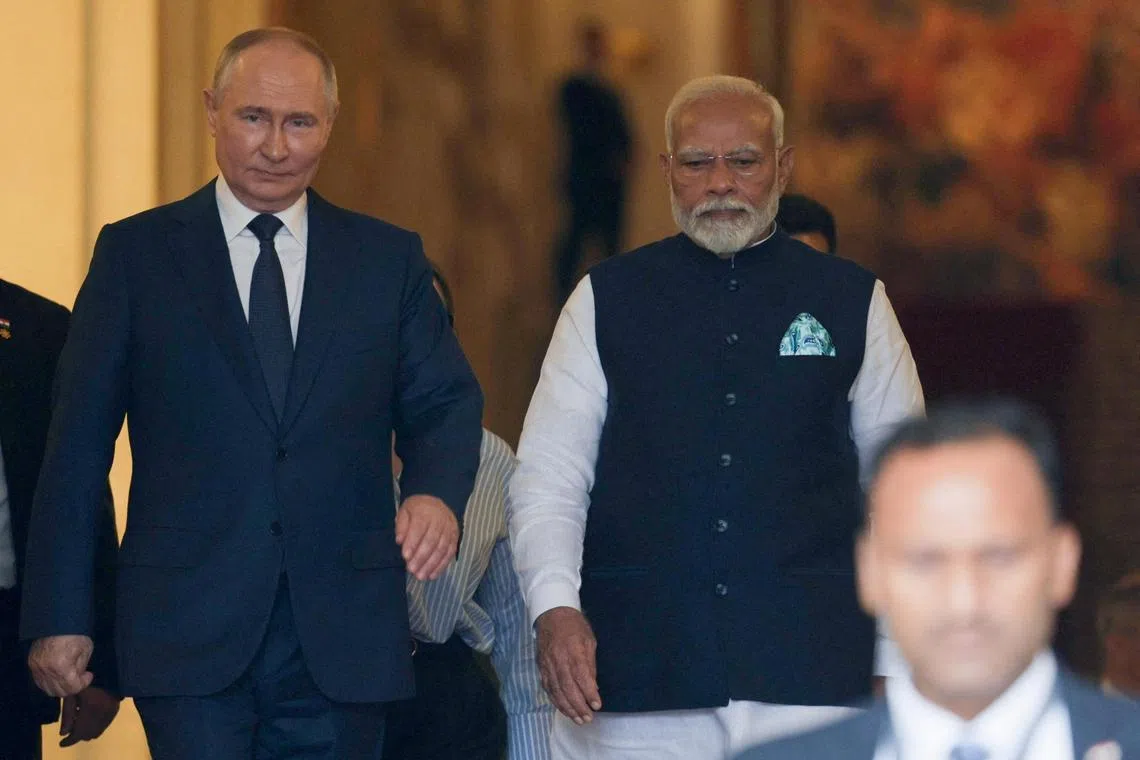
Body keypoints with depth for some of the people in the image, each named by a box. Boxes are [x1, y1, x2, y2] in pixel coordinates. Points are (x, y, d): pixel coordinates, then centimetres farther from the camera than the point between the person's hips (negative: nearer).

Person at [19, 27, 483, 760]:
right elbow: (77, 445, 5)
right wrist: (60, 616, 0)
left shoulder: (390, 259, 12)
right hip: (191, 636, -2)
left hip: (343, 638, 2)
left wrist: (437, 492, -13)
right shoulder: (135, 253, 6)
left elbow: (445, 404, 11)